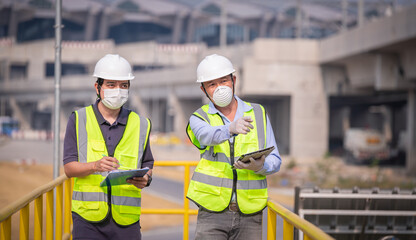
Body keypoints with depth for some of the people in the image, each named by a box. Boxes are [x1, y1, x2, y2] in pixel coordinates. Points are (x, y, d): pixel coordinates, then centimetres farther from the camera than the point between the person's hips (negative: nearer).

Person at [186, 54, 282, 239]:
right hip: (213, 212, -2)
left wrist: (260, 166, -16)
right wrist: (231, 128, -43)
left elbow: (275, 161, 8)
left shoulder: (259, 114, 11)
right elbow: (208, 135, -21)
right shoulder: (199, 119, 5)